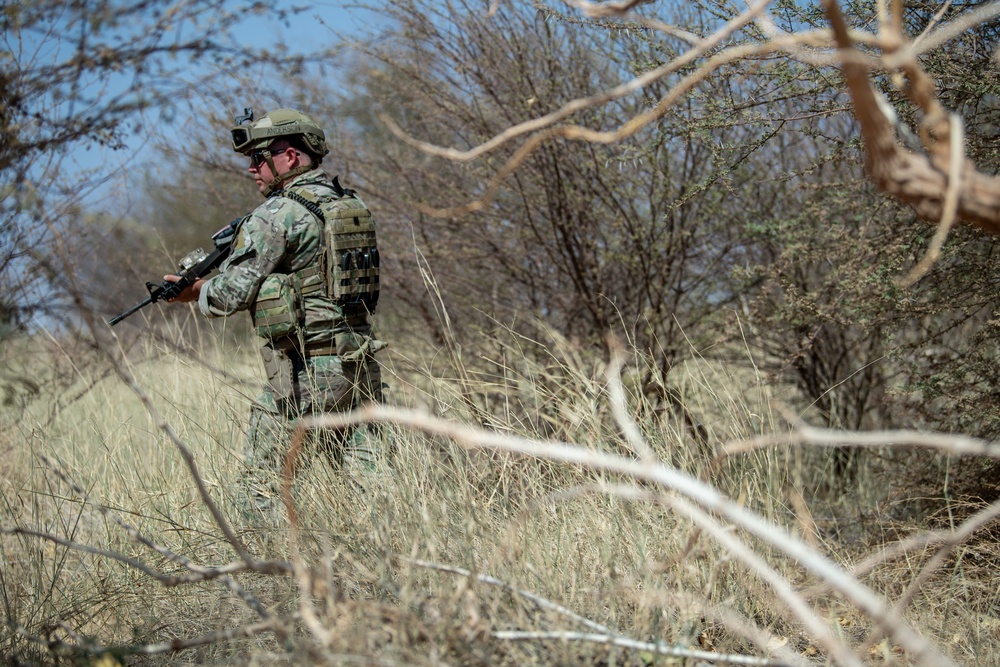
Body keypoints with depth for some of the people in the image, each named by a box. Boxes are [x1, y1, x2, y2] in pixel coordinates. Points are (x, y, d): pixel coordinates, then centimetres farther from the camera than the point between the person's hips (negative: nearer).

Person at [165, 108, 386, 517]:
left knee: (262, 483, 4)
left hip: (305, 374, -7)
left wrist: (194, 292, 10)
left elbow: (231, 293, -10)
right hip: (360, 366, 7)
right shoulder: (351, 205, 12)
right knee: (368, 477, 7)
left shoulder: (277, 216, -12)